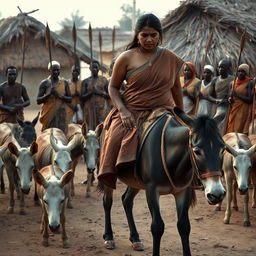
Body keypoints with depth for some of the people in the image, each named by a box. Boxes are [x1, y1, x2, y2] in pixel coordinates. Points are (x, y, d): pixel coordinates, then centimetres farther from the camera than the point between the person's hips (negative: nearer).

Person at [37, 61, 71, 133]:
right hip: (48, 115, -2)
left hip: (61, 114, 2)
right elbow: (38, 101, -1)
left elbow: (69, 99, 8)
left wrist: (60, 95, -10)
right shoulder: (44, 83, 3)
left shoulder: (64, 83, 9)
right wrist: (49, 94, -16)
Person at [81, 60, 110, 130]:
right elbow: (82, 97, 3)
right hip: (90, 109, 0)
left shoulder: (103, 80, 10)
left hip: (102, 108, 0)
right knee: (91, 129, -8)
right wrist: (91, 92, -12)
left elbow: (109, 95, 6)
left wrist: (100, 92, -10)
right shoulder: (86, 81, 10)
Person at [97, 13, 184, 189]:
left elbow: (176, 87, 19)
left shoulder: (171, 59, 8)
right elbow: (113, 87, 5)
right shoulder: (126, 58, 1)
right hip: (131, 113, -1)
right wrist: (123, 111, -10)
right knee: (116, 139, -30)